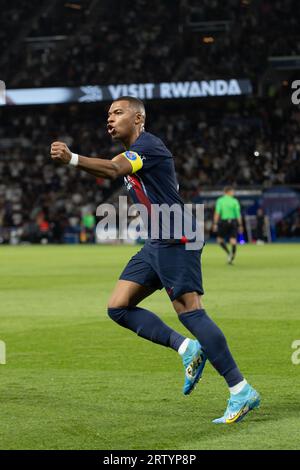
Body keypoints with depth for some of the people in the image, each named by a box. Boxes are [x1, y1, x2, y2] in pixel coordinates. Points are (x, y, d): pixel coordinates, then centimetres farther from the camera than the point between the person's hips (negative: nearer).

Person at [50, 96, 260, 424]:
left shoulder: (147, 144, -11)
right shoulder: (132, 154, 20)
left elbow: (113, 169, -27)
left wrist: (71, 159, -39)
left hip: (175, 241, -10)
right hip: (156, 243, 10)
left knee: (190, 311, -15)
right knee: (118, 307, 2)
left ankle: (242, 392, -12)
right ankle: (187, 349, 1)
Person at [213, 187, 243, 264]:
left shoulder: (220, 200, 0)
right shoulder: (235, 201, 1)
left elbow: (217, 213, -8)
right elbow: (238, 214, -1)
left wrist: (215, 224, -8)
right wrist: (240, 225, 5)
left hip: (223, 222, 0)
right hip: (233, 222, 0)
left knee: (220, 239, 14)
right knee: (233, 241, 1)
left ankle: (229, 253, -5)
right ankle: (231, 258, -8)